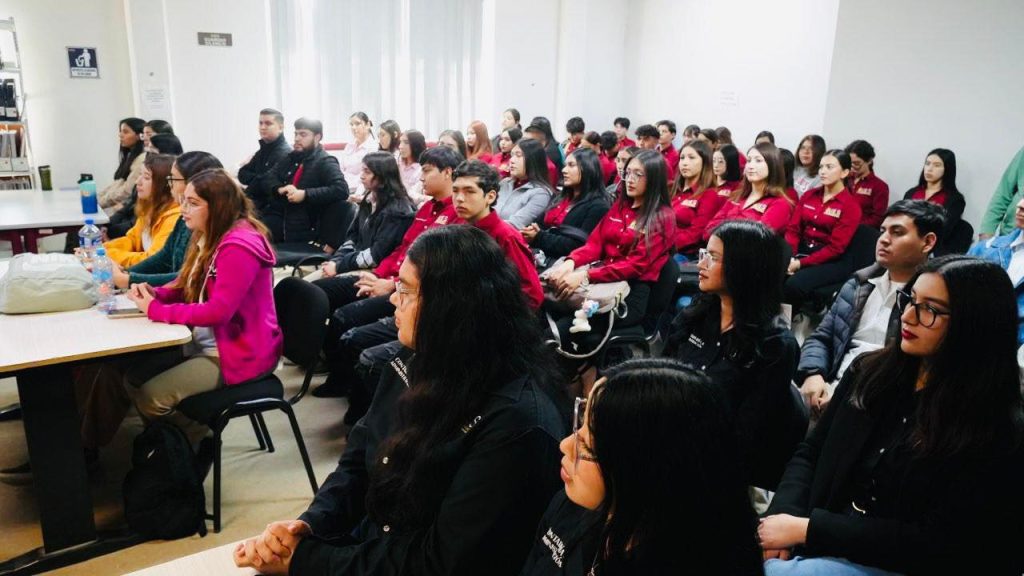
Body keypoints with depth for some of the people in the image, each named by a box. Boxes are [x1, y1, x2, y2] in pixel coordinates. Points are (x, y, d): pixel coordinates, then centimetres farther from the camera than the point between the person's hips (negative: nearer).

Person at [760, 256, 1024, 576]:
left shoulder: (993, 432, -14)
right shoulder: (870, 371, 4)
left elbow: (934, 543, -17)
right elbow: (811, 452, 8)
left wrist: (807, 529, -20)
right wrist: (785, 515, -12)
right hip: (829, 541, 5)